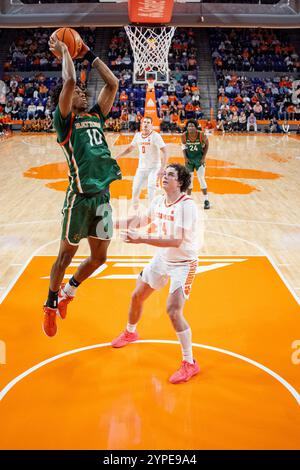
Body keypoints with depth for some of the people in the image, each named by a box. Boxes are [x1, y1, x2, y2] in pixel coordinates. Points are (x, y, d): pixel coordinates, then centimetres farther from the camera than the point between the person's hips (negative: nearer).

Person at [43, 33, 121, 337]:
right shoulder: (64, 120, -2)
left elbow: (112, 83, 16)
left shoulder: (95, 116, 17)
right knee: (66, 254, 8)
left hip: (102, 195, 7)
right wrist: (63, 53, -1)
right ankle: (51, 305, 28)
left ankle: (69, 290, 38)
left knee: (99, 257, 14)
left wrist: (88, 55, 17)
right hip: (80, 196, -6)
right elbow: (69, 81, -16)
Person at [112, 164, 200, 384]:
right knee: (137, 295, 17)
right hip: (162, 258, 8)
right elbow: (144, 219, 17)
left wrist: (141, 239, -36)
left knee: (174, 311, -19)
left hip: (183, 263, -8)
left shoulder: (187, 205, -25)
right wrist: (117, 223, 15)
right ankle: (130, 333, 48)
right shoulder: (158, 201, -2)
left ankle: (190, 364, -2)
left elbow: (176, 241, -33)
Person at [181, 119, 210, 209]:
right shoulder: (184, 136, -15)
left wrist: (203, 157, -9)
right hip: (189, 159, 2)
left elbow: (206, 145, -4)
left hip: (199, 159, -2)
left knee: (201, 179, -5)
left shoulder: (201, 135, -21)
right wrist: (185, 157, -6)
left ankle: (206, 200, 4)